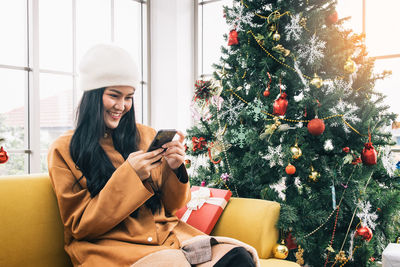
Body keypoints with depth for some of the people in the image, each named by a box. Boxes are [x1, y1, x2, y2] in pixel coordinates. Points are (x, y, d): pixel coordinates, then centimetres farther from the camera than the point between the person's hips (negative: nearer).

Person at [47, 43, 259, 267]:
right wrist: (129, 175, -15)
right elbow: (80, 225, -4)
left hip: (167, 234, 4)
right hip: (108, 244, -3)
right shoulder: (64, 150, 1)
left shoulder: (146, 136, 11)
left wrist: (174, 169, -7)